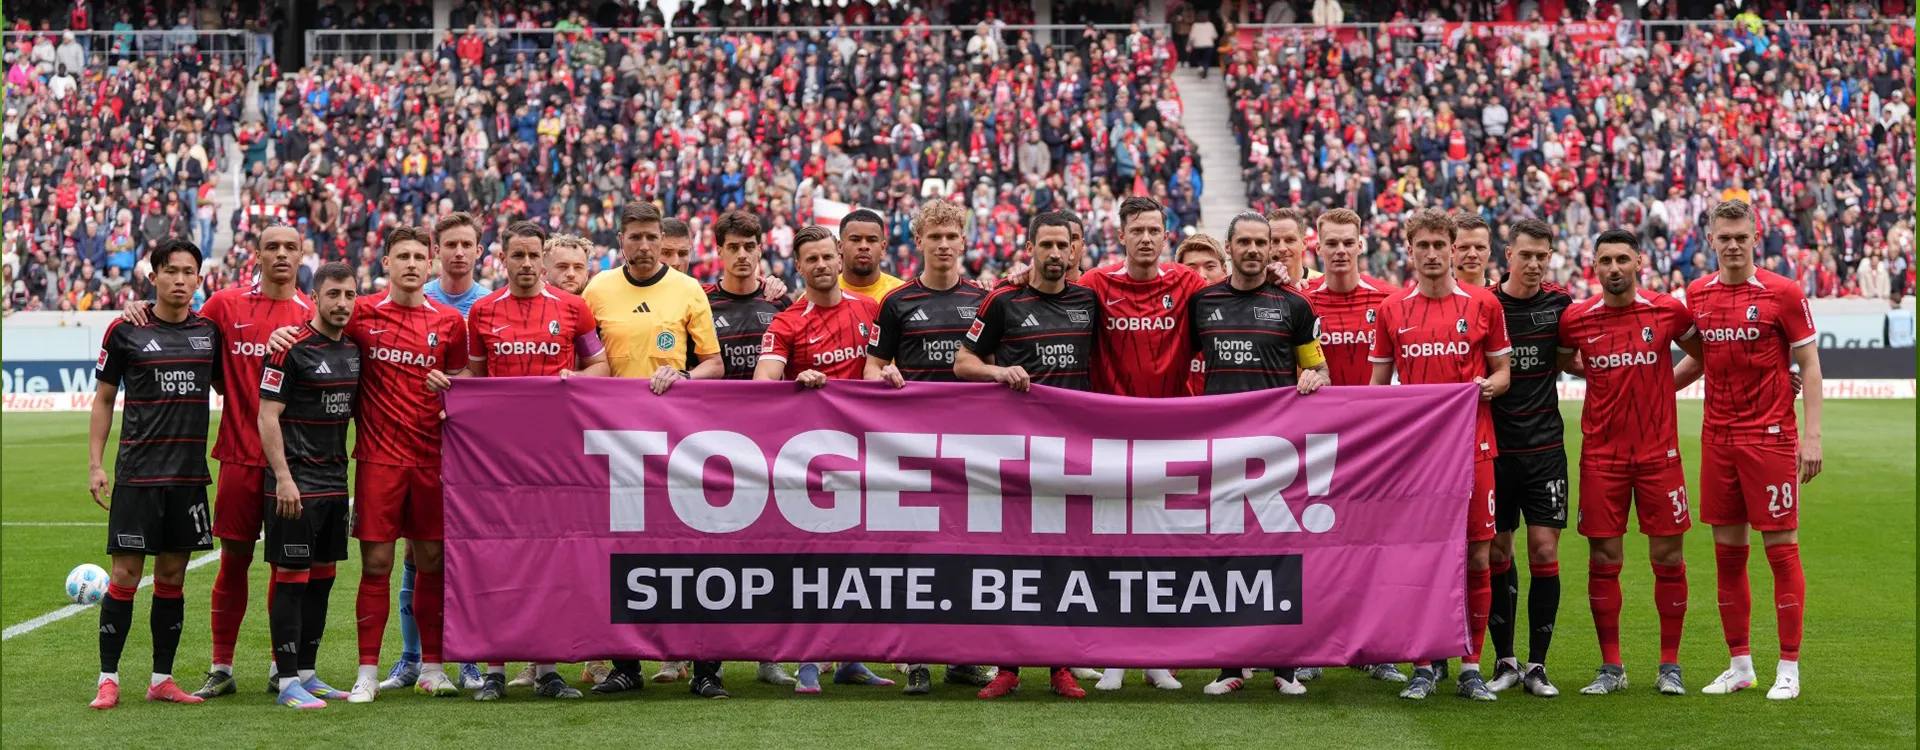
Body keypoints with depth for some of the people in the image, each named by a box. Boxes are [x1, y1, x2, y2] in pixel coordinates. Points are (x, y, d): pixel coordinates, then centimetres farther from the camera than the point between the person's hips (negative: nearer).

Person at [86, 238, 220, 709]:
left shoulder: (209, 330, 7)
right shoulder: (125, 331, -2)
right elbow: (103, 399, 4)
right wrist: (95, 464, -1)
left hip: (190, 473, 3)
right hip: (137, 472, -3)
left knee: (172, 575, 7)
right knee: (126, 573, -5)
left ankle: (162, 679, 15)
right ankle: (108, 679, 3)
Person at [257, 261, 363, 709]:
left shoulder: (352, 349, 11)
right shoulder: (292, 348, -11)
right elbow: (268, 416, -13)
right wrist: (283, 478, -18)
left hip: (334, 482, 7)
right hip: (296, 483, -7)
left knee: (323, 576, 10)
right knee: (292, 578, -5)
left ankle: (307, 673, 18)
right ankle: (288, 681, -1)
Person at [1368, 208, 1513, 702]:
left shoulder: (1483, 305, 5)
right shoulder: (1391, 311, 7)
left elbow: (1502, 370, 11)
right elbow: (1378, 382, 13)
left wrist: (1491, 385, -11)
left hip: (1472, 447, 0)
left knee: (1477, 556, -1)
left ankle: (1472, 667, 8)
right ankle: (1423, 667, 8)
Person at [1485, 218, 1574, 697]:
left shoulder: (1559, 304, 3)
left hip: (1544, 446, 1)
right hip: (1494, 446, -1)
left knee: (1544, 549, -5)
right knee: (1496, 552, 2)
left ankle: (1537, 663, 4)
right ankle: (1504, 660, 13)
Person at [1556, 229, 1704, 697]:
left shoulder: (1668, 311, -1)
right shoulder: (1576, 320, 0)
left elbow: (1703, 354, 15)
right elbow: (1558, 361, 18)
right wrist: (1602, 374, 10)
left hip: (1659, 452, 0)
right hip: (1601, 454, 1)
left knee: (1668, 557, 1)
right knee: (1604, 560, 1)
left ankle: (1670, 667, 11)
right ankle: (1611, 669, 11)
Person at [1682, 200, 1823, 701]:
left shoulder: (1782, 293, -6)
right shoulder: (1697, 294, 7)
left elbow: (1809, 364, -4)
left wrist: (1812, 434, -11)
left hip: (1771, 437, -4)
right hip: (1718, 439, 5)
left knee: (1781, 547, -3)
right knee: (1727, 552, 7)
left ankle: (1788, 669, 3)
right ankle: (1740, 665, 16)